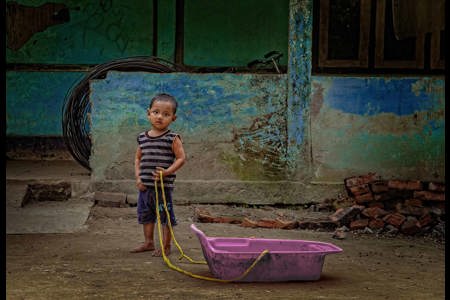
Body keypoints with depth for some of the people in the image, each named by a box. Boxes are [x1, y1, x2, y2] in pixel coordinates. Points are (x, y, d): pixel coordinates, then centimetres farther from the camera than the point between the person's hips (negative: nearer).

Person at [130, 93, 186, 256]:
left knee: (165, 216, 3)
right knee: (145, 215, 18)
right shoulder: (142, 137, 6)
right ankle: (148, 242, 35)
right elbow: (138, 158, 13)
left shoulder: (173, 138, -9)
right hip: (145, 186, 6)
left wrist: (167, 171, -22)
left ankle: (166, 246, 17)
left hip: (163, 186, -6)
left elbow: (181, 158, -11)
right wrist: (138, 177, 2)